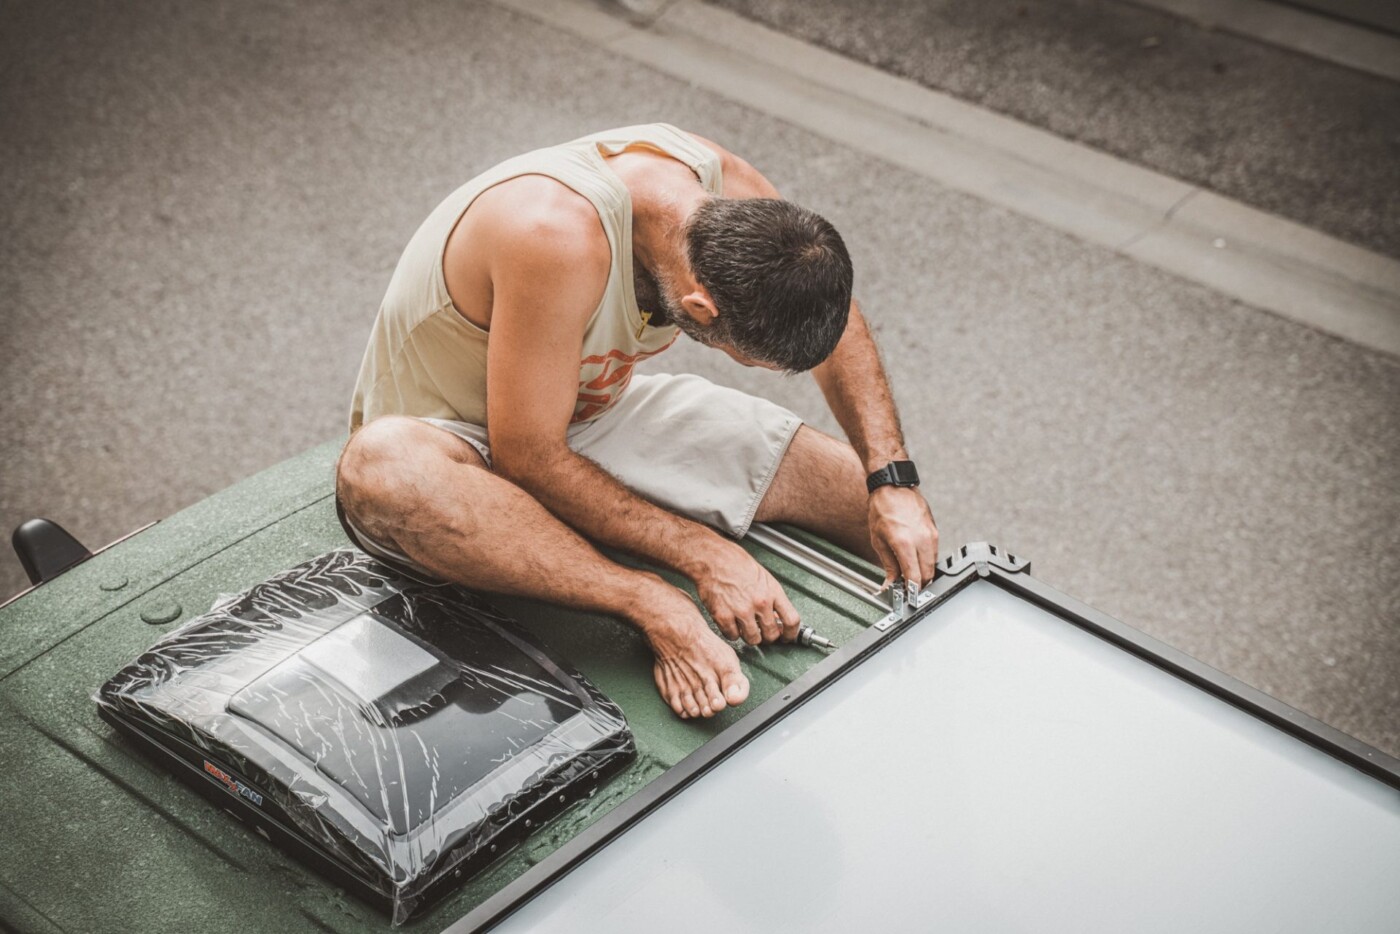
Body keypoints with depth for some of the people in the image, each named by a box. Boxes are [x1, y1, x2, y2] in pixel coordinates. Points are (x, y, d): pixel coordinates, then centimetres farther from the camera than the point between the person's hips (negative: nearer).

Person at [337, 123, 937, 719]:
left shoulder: (721, 187, -18)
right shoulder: (560, 231, -39)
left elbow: (836, 323, 0)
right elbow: (528, 459, -31)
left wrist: (892, 481, -10)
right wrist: (702, 555, -30)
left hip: (595, 414, 6)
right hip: (464, 452, -5)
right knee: (381, 464, -45)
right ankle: (656, 608, -39)